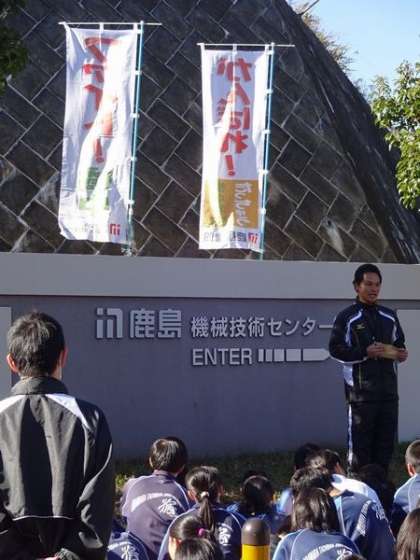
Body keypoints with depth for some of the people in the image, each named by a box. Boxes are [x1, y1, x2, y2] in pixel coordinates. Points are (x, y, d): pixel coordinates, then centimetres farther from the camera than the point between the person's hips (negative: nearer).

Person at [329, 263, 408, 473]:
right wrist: (365, 353, -17)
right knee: (360, 442, -2)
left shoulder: (389, 316, 14)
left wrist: (401, 353, 1)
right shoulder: (346, 318, -3)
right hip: (360, 390, -5)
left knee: (386, 441, 9)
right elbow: (335, 349, -7)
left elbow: (399, 343, 24)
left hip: (388, 387, 6)